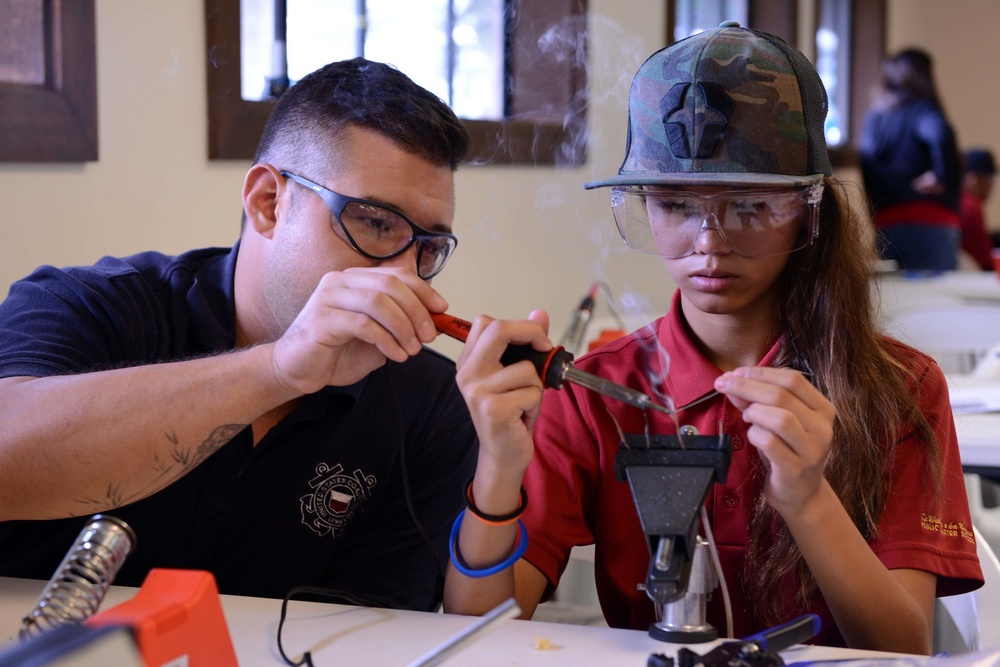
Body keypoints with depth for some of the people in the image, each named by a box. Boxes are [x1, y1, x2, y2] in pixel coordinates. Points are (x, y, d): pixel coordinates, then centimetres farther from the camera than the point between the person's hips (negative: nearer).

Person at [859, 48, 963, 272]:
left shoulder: (874, 115, 14)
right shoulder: (922, 109, -3)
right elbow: (939, 134, -24)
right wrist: (941, 176, -14)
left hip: (885, 223, 6)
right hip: (930, 220, -6)